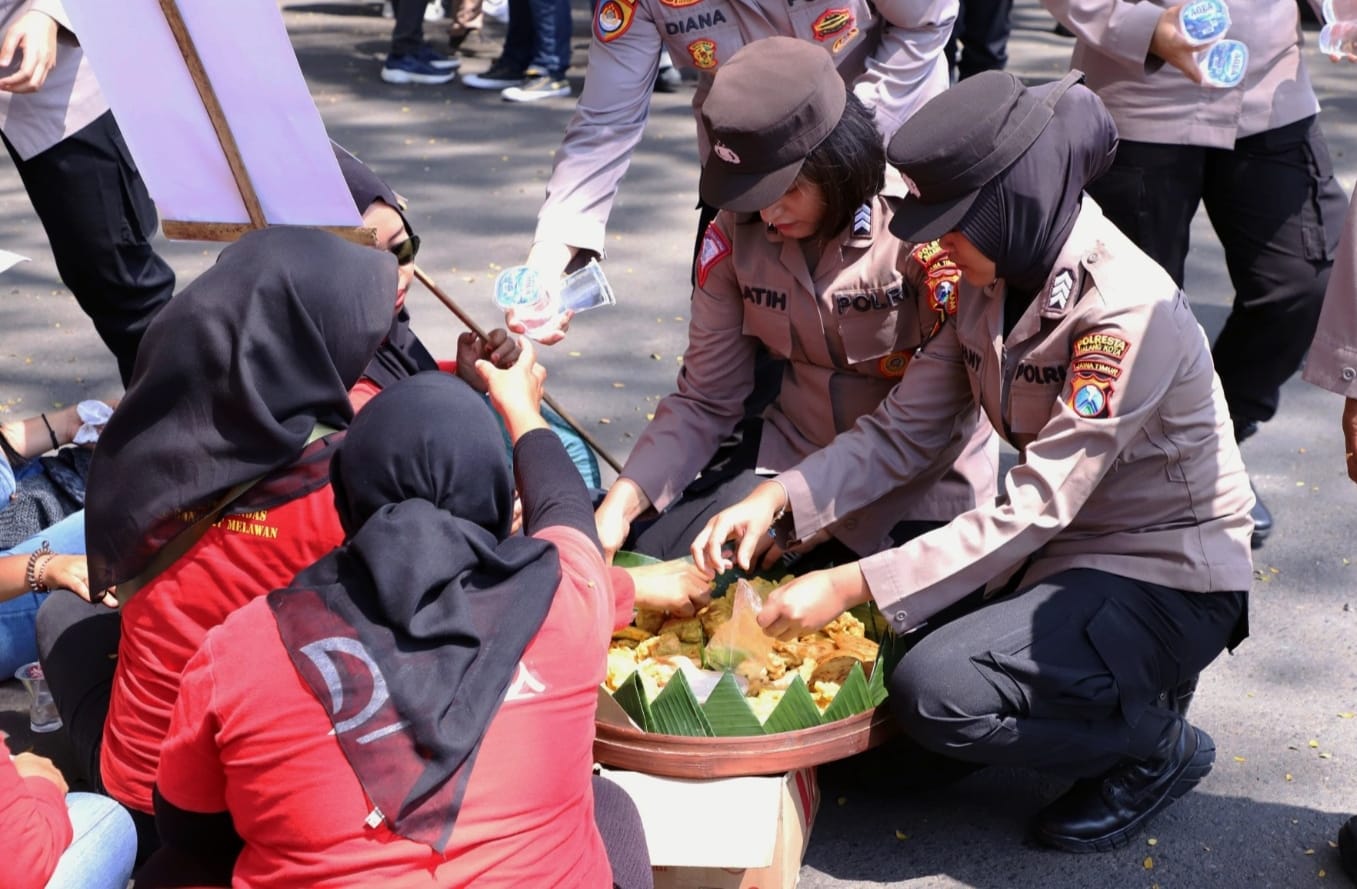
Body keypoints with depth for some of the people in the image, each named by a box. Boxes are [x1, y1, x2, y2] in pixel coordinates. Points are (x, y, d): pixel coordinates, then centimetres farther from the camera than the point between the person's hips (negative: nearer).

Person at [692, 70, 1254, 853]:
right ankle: (1116, 680, 13)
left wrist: (852, 586, -32)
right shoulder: (994, 285, -1)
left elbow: (1032, 511, -29)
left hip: (1168, 577, -8)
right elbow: (900, 432, -3)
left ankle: (1155, 745, 1)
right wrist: (775, 500, -19)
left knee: (934, 691, -24)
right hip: (1065, 550, 8)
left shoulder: (1129, 311, -26)